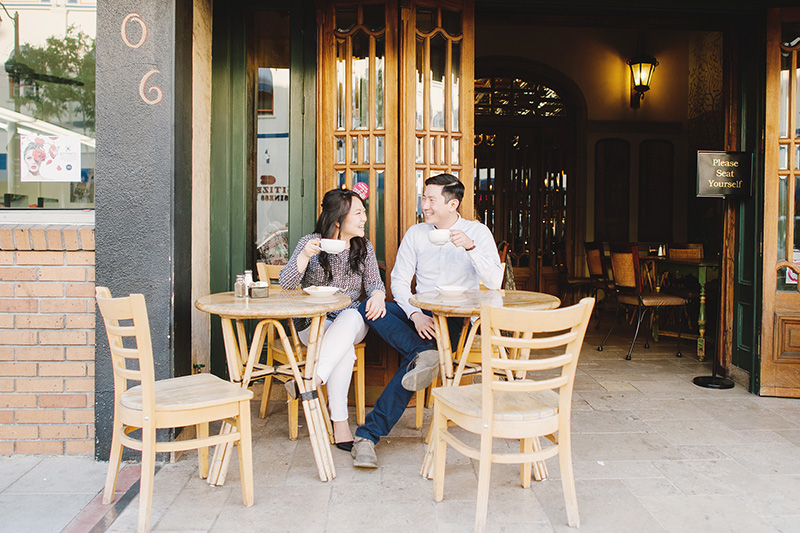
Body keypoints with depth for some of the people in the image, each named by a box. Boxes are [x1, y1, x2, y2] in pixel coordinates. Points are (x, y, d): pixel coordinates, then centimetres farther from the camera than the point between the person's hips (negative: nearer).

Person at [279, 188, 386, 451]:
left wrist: (378, 295, -21)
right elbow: (286, 284, -10)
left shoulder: (363, 247, 7)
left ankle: (310, 382, -38)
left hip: (352, 321, 3)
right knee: (346, 349, -35)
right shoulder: (311, 242, -4)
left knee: (351, 317, -36)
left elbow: (375, 282, 4)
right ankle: (339, 420, -31)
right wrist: (304, 256, -29)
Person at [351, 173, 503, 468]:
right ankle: (423, 354, -38)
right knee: (367, 309, -24)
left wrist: (471, 247, -26)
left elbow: (494, 283, -10)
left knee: (412, 360, -32)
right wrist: (415, 314, -16)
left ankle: (369, 434, -27)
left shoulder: (478, 232, 0)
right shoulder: (415, 233, 8)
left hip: (456, 317, -4)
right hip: (419, 313, 4)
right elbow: (399, 280, 3)